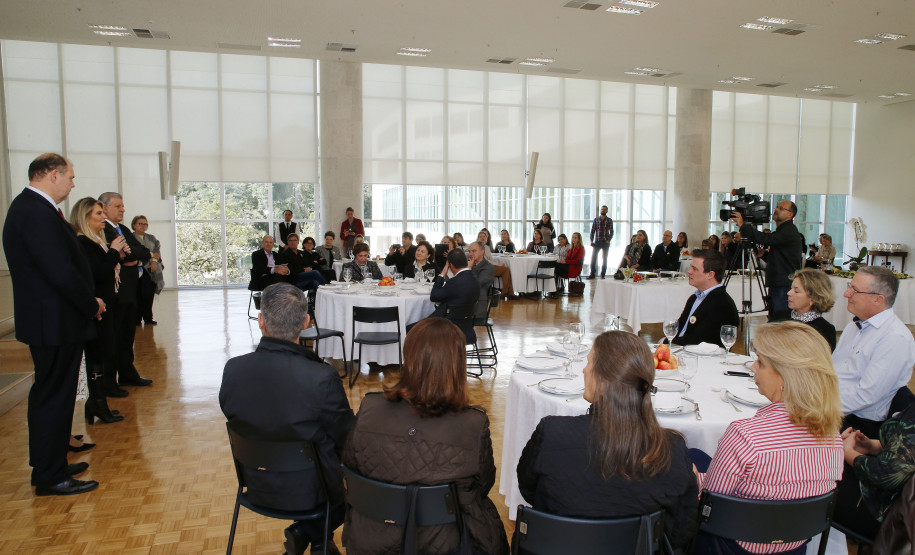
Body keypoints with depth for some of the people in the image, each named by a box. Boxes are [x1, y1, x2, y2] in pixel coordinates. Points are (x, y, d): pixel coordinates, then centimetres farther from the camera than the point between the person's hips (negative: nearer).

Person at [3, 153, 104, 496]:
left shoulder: (29, 207, 12)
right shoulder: (37, 213, -21)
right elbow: (63, 274, -25)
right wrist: (92, 305, -12)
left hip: (48, 322, 11)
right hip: (55, 323, -11)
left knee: (48, 396, 19)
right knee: (53, 397, 0)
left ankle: (49, 464, 33)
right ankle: (50, 478, 13)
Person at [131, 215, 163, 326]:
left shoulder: (152, 238, 20)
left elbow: (158, 249, 6)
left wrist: (154, 260, -12)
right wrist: (151, 254, -11)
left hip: (152, 271, 4)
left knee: (149, 295, 3)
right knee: (139, 295, -5)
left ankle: (148, 318, 11)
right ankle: (137, 319, 2)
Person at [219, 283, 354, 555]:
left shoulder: (232, 370, -17)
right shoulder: (322, 378, -30)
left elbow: (233, 418, 1)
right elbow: (346, 441, -17)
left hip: (256, 486, 5)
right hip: (308, 491, -4)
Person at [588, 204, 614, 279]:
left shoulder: (609, 220, 4)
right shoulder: (596, 219, 6)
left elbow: (611, 232, 4)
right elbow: (592, 231, 4)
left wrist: (609, 240, -10)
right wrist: (591, 241, -4)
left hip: (605, 242, -1)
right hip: (597, 242, 1)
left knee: (604, 259, 4)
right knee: (593, 258, -4)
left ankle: (603, 275, 12)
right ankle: (592, 274, 3)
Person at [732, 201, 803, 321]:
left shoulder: (790, 231, -12)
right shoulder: (782, 230, 20)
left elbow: (765, 239, -27)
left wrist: (742, 225, -24)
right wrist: (764, 254, 10)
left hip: (785, 287, -10)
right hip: (777, 285, 10)